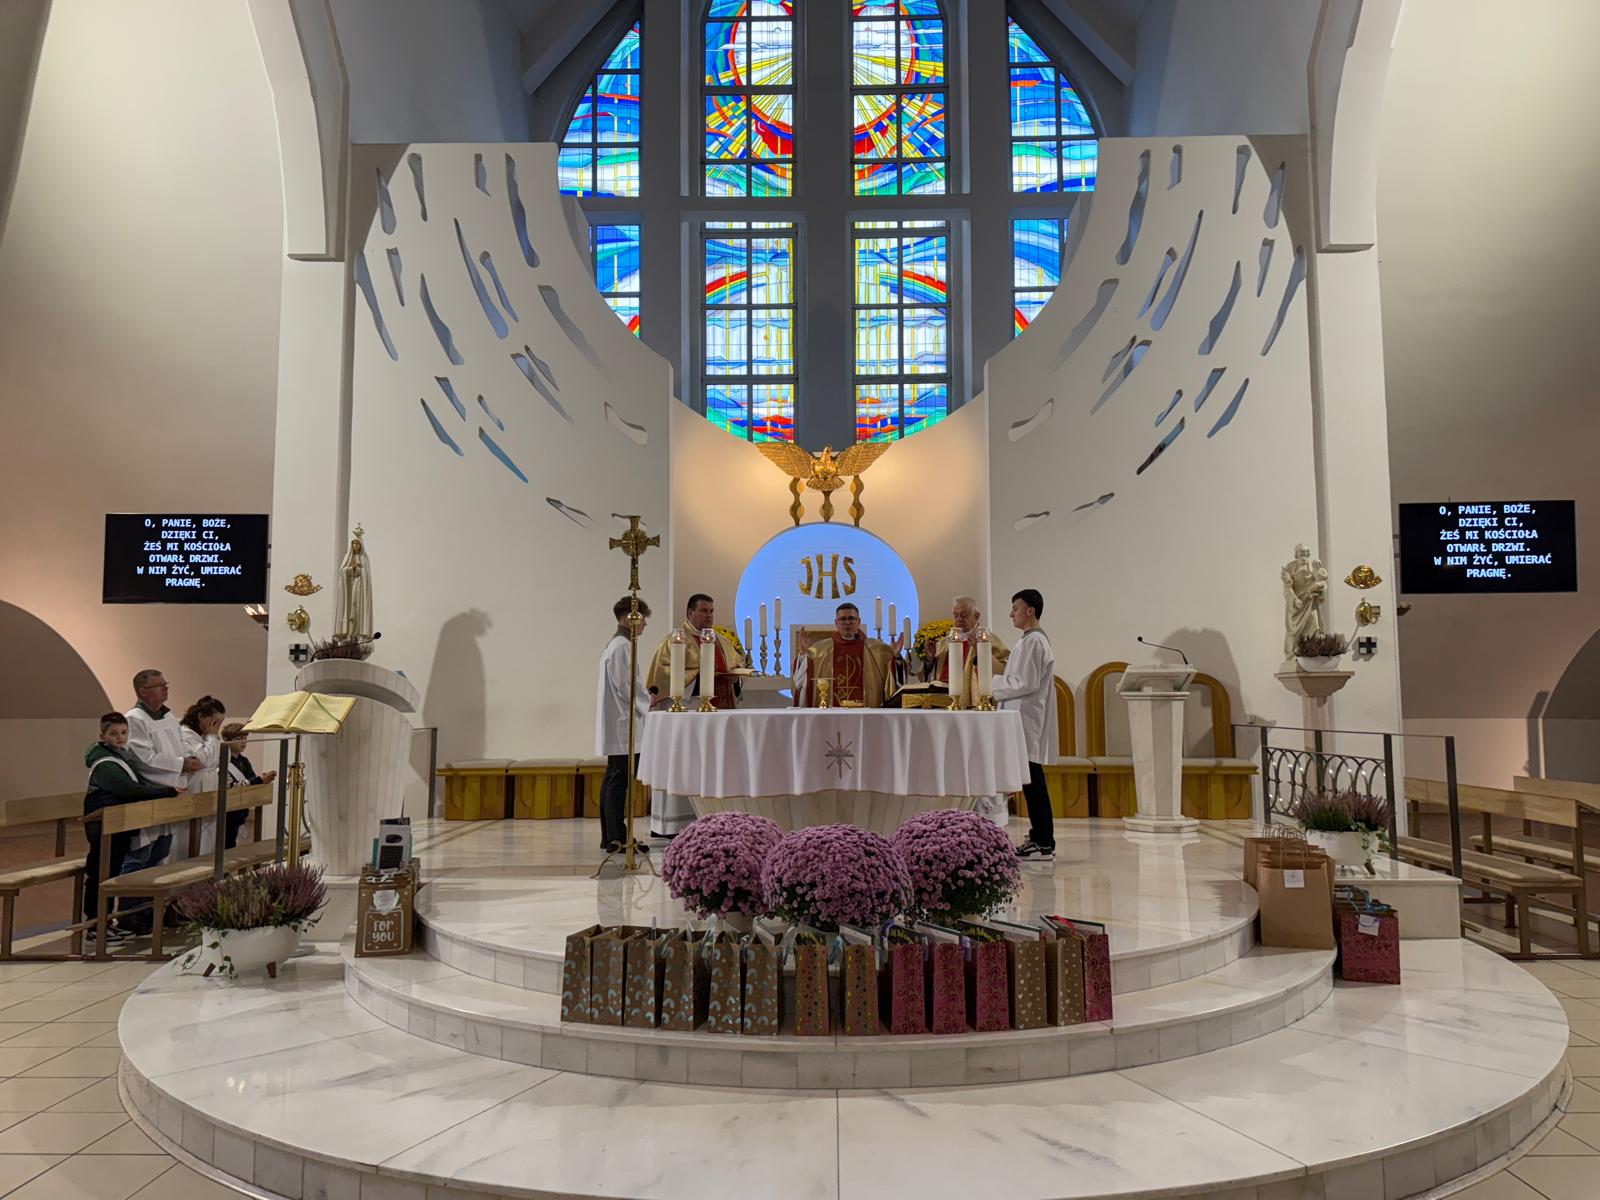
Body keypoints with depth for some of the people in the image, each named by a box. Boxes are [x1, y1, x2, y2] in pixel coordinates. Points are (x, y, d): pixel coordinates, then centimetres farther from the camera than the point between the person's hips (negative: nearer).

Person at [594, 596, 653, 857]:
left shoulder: (613, 644, 18)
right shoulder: (622, 646, -14)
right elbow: (625, 686, -18)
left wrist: (644, 696, 15)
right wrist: (647, 705, -8)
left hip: (615, 727, 11)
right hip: (624, 726, -11)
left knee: (612, 781, 12)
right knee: (619, 782, -8)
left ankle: (609, 837, 18)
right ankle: (618, 839, -5)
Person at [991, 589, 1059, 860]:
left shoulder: (1033, 641, -15)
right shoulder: (1033, 639, 17)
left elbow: (1026, 683, -20)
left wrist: (994, 683, -11)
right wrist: (1000, 678, 12)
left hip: (1028, 722, -10)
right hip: (1025, 720, 10)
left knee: (1033, 781, -7)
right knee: (1032, 782, 13)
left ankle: (1043, 843, -3)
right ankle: (1040, 838, 19)